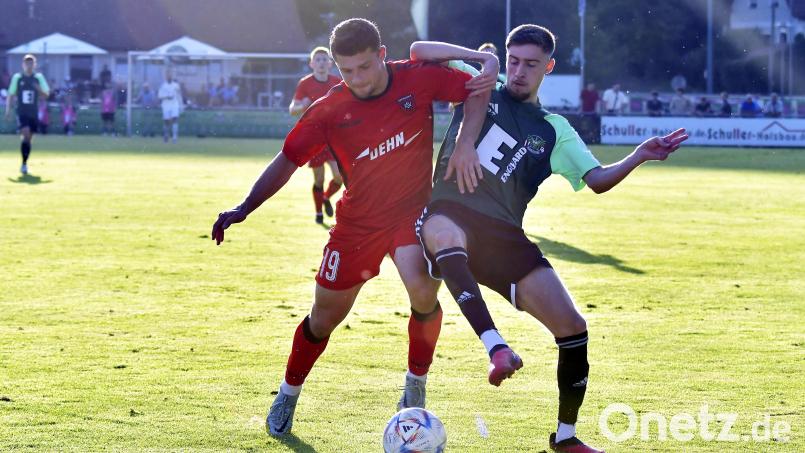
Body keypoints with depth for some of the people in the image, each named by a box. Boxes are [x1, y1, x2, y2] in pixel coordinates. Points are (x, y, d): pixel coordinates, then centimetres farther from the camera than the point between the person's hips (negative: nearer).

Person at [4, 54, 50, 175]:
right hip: (22, 113, -2)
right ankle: (24, 163, -14)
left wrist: (39, 89, -19)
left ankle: (24, 164, 21)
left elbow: (46, 95, 2)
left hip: (34, 114, 2)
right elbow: (11, 95, 8)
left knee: (29, 138, 7)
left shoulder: (39, 77, 3)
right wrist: (8, 109, -2)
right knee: (26, 134, -19)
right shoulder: (17, 77, 1)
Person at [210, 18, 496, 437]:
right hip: (358, 224, 1)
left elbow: (478, 87, -6)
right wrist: (243, 209, -15)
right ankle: (288, 395, 32)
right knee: (324, 318, 7)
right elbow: (287, 161, -6)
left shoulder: (418, 79, -14)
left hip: (414, 212, -1)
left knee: (422, 291, -28)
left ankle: (415, 385, -4)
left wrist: (465, 144, -19)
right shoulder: (329, 111, -13)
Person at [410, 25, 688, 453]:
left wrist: (639, 156, -14)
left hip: (504, 236, 3)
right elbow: (419, 52, 7)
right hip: (451, 214, -3)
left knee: (572, 326, -7)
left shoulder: (553, 129, 14)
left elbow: (597, 180, 4)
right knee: (442, 233, -43)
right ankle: (496, 348, -56)